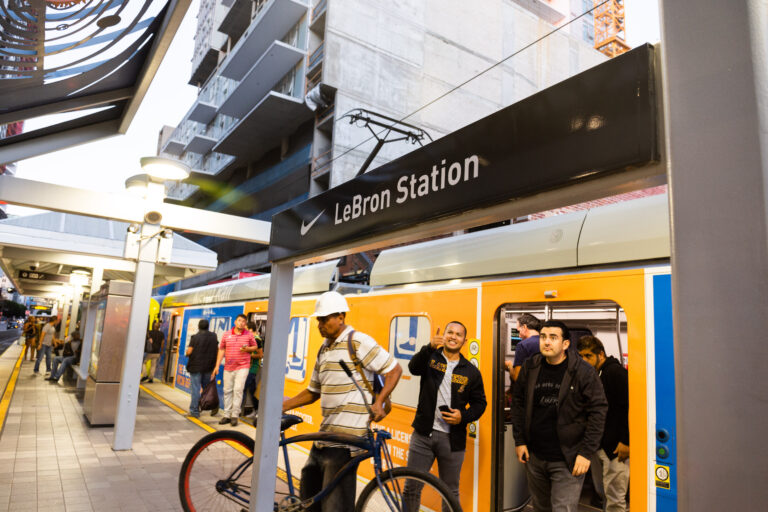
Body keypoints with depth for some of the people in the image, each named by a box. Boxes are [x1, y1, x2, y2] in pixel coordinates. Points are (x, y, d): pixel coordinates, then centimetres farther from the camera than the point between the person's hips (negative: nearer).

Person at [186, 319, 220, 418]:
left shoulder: (195, 337, -11)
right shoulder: (213, 336, 3)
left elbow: (189, 352, -14)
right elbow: (217, 350, 12)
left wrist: (186, 353, 8)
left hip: (196, 366, -4)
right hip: (209, 366, 4)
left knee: (195, 388, 2)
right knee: (207, 387, 17)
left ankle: (194, 411, 5)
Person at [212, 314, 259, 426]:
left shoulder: (249, 335, 3)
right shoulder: (227, 335, 6)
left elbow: (255, 347, 11)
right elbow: (221, 350, 9)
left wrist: (247, 349, -11)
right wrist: (217, 365, 6)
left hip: (243, 367, -2)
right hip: (228, 367, 3)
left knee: (238, 390, -10)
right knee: (227, 390, 6)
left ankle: (235, 415, -3)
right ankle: (227, 415, 17)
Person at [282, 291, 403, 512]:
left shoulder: (358, 342, -11)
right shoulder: (324, 349, 14)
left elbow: (394, 370, -9)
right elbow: (313, 391, 20)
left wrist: (378, 402, -17)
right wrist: (283, 406, 10)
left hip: (346, 437, -8)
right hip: (326, 433, 9)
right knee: (309, 492, 19)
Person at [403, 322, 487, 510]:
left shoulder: (471, 371, 6)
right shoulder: (430, 358, 1)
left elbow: (480, 402, 10)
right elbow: (414, 368, -20)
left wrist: (464, 416, -9)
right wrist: (430, 348, -37)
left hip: (452, 438, 1)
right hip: (423, 433, -1)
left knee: (451, 492, 14)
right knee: (411, 487, 5)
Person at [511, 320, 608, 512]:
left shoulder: (583, 372, -11)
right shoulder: (530, 367, 0)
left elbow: (598, 411, -10)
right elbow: (518, 403, 9)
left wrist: (586, 452, -13)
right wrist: (519, 441, 5)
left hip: (567, 460, -4)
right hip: (534, 457, 5)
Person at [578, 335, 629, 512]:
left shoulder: (616, 372, -12)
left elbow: (629, 407, -18)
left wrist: (626, 441, -19)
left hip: (617, 446, -9)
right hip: (601, 446, 9)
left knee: (614, 498, -3)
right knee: (607, 494, 16)